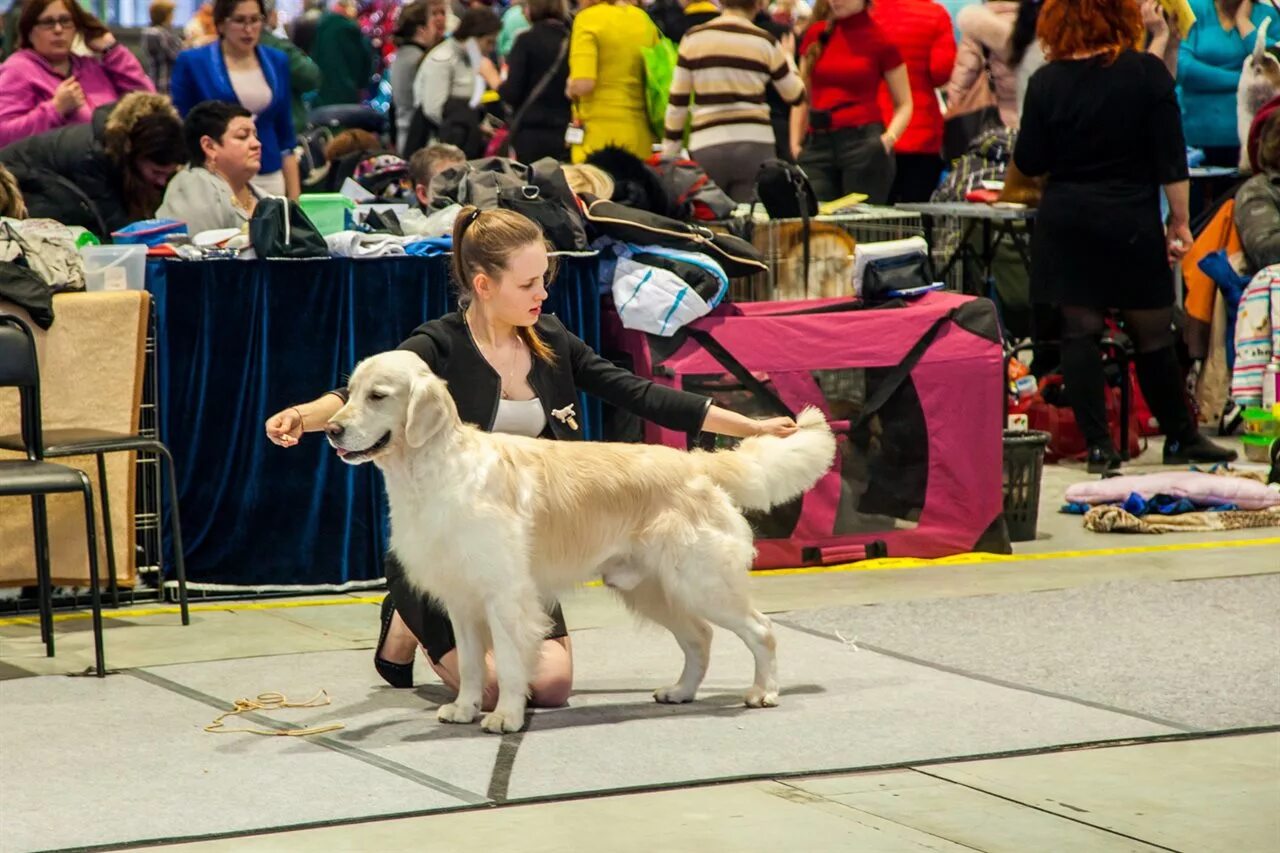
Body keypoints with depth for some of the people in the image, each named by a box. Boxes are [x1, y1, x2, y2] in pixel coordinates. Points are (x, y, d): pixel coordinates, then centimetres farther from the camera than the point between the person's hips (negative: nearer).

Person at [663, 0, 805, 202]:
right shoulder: (764, 42, 0)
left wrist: (669, 154, 12)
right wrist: (787, 57, 29)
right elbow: (795, 96, 11)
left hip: (706, 148, 1)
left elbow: (677, 103, 4)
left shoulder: (693, 38, 2)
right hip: (754, 144, -1)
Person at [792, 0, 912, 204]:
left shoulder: (881, 41, 1)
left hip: (863, 143, -3)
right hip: (817, 143, 4)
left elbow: (904, 105, 5)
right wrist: (796, 144, 5)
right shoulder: (815, 35, 12)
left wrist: (888, 139, -12)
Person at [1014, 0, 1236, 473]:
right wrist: (1180, 221, 0)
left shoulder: (1046, 82, -4)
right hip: (1131, 222, -1)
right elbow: (1171, 158, -6)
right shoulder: (1147, 72, -6)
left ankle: (1099, 446, 3)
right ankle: (1181, 438, 21)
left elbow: (1029, 162, 0)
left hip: (1066, 222, 1)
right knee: (1152, 335, 9)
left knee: (1079, 332, 5)